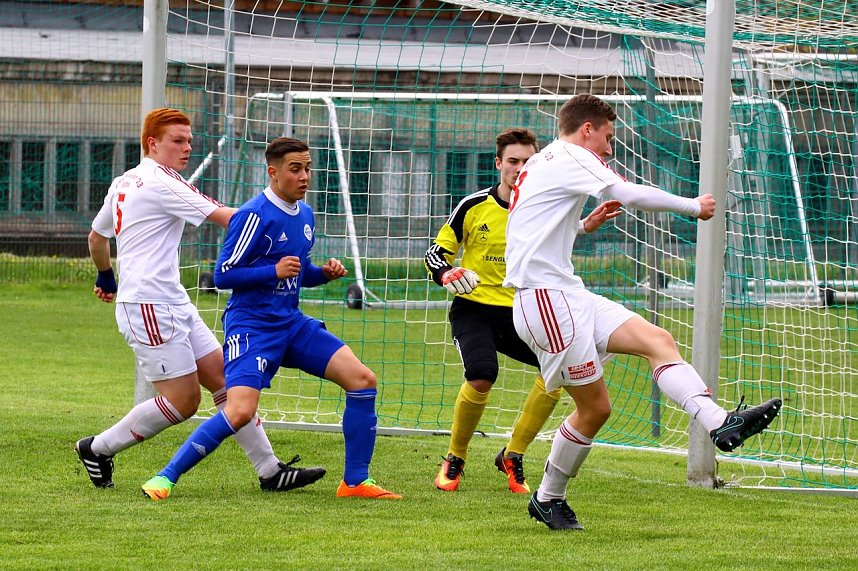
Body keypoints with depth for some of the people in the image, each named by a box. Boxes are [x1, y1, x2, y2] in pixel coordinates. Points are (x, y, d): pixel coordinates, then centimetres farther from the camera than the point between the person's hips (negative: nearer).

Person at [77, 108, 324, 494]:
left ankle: (269, 470, 3)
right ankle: (97, 449, 7)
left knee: (225, 380, 5)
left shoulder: (123, 183, 16)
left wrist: (106, 277, 47)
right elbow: (224, 217, -15)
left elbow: (97, 235, 30)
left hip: (173, 303, 10)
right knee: (183, 399, -8)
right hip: (150, 306, -10)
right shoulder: (160, 183, -13)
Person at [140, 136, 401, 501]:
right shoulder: (255, 215, -14)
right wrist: (274, 271, -23)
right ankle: (166, 477, -11)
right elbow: (223, 275, -13)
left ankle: (355, 482, 5)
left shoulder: (305, 214, 12)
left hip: (292, 323, 8)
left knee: (362, 379, -4)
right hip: (251, 325, -8)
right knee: (240, 412, -24)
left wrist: (324, 273, 3)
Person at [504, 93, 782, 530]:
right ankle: (547, 499, 5)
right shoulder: (569, 157, -7)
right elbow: (631, 195, -16)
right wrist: (694, 206, -5)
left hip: (568, 296, 10)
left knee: (658, 340, -6)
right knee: (595, 406, -7)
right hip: (546, 298, -10)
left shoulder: (540, 164, 23)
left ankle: (719, 423, -21)